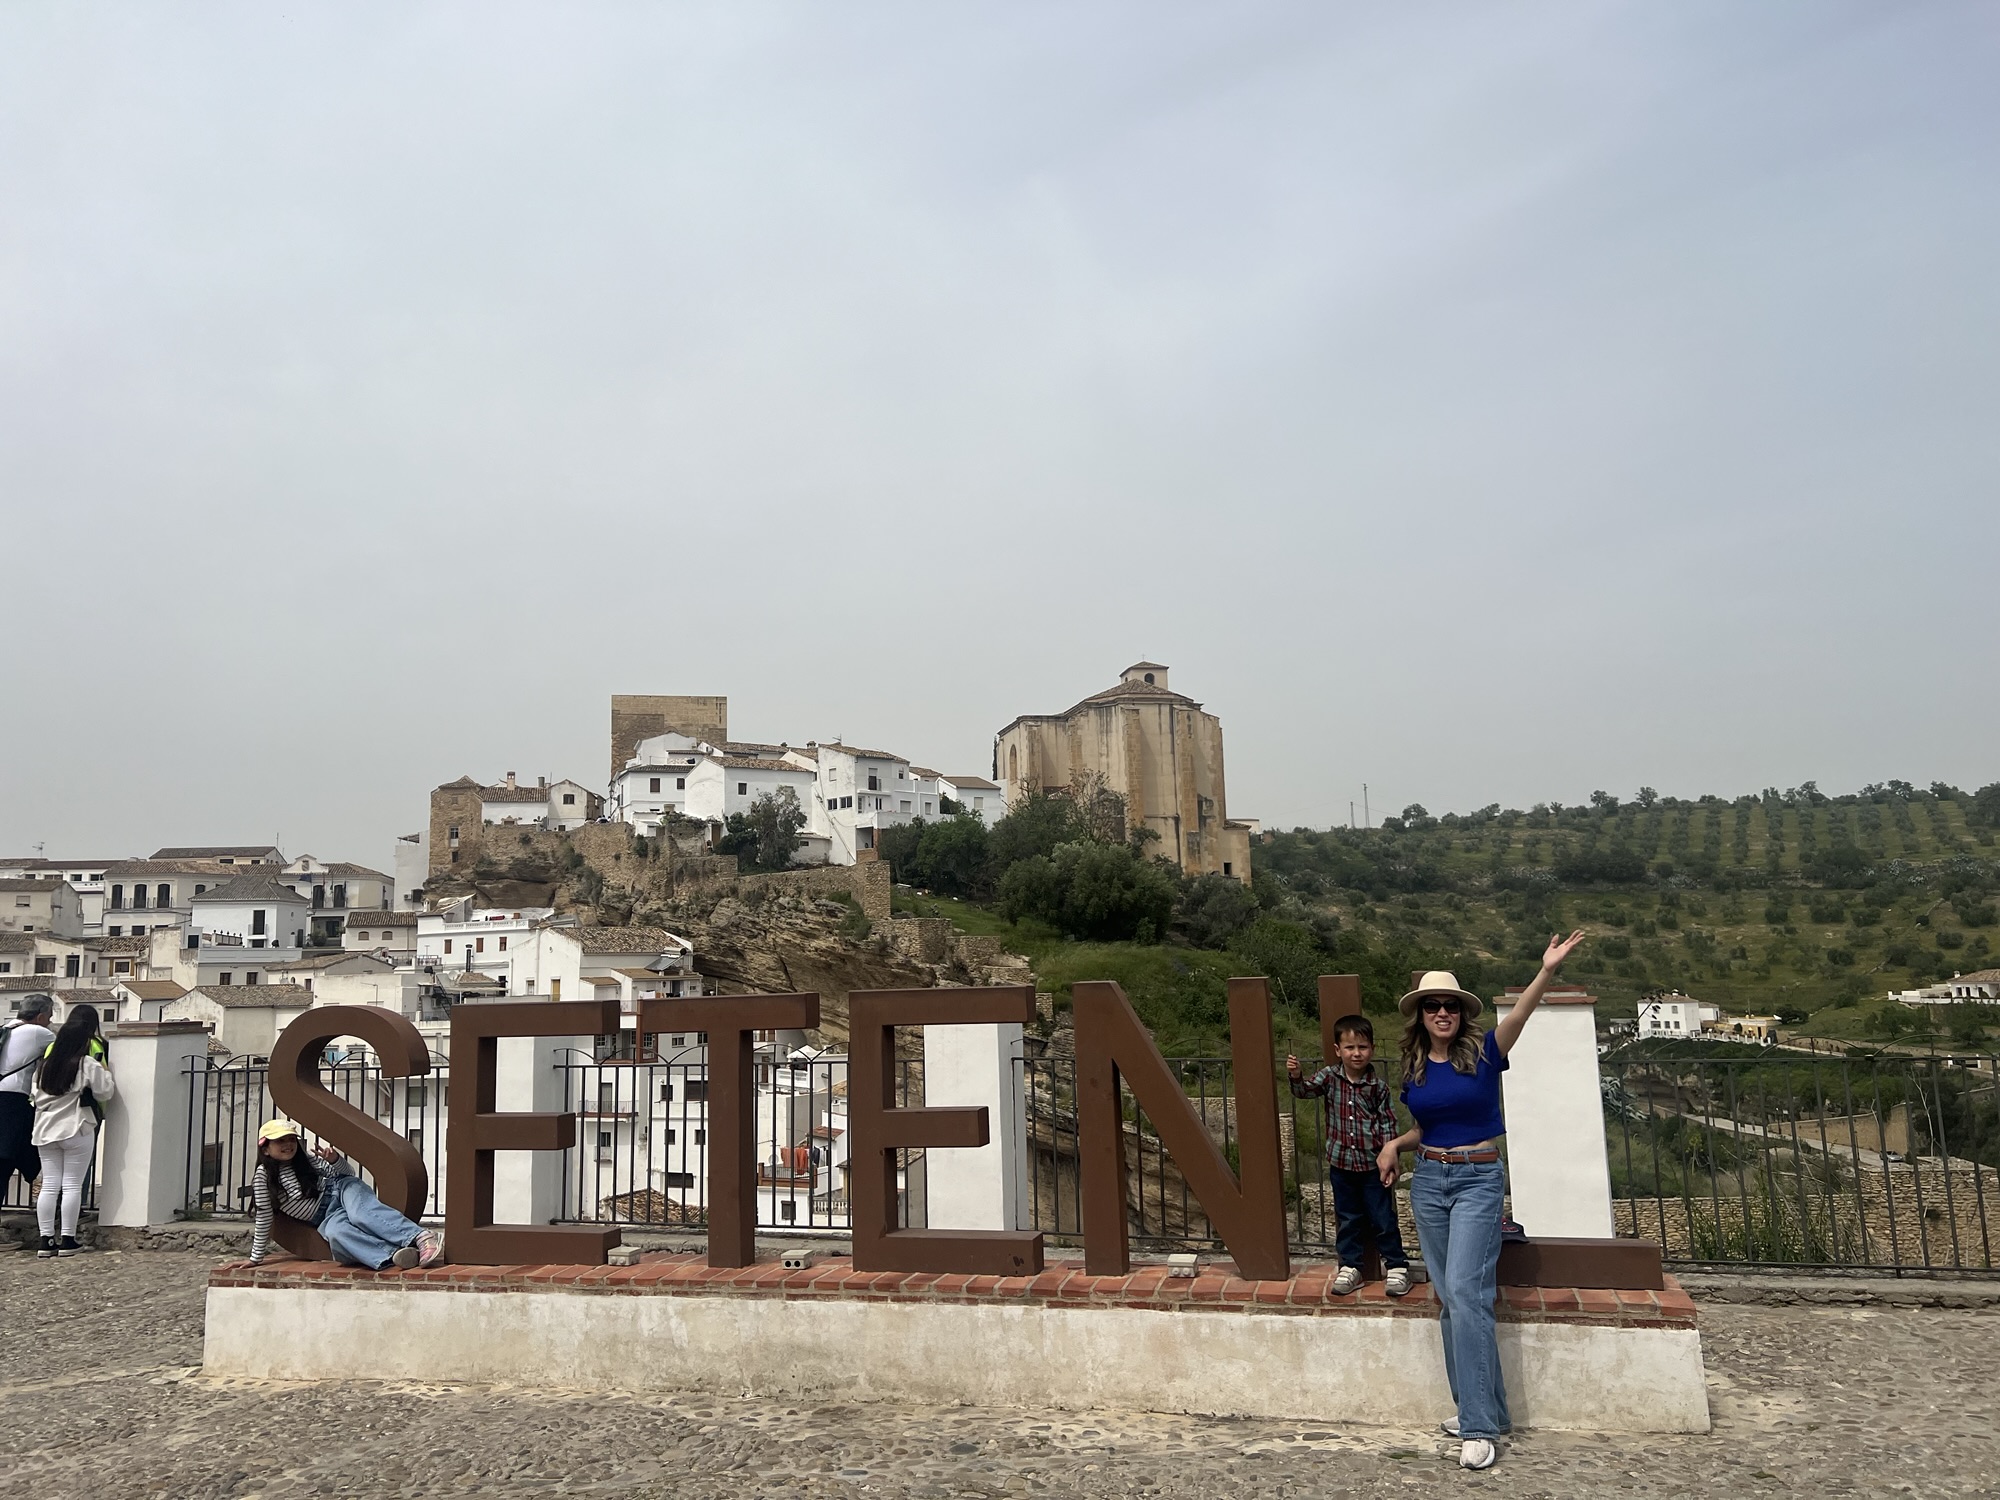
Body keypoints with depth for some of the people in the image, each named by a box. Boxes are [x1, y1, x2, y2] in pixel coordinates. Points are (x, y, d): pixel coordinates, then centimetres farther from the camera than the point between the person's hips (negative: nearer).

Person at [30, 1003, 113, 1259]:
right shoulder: (89, 1065, -10)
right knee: (72, 1185, 0)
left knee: (49, 1185, 6)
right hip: (78, 1129, -5)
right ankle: (67, 1240, 1)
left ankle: (47, 1240, 5)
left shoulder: (46, 1064, 7)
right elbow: (104, 1093, -6)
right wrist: (107, 1074, 8)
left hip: (46, 1131, 5)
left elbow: (36, 1095, 12)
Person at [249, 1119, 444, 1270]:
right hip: (326, 1218, -1)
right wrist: (256, 1258, 2)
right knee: (335, 1233, -39)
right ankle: (393, 1256, -59)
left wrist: (334, 1159, -14)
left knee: (361, 1213, -37)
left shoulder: (305, 1158, 7)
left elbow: (347, 1172, 8)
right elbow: (264, 1217, 4)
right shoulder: (263, 1177, 2)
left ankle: (422, 1237, -56)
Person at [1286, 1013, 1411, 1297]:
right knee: (1347, 1219, 14)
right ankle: (1350, 1266, 25)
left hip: (1373, 1165, -2)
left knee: (1383, 1218, 7)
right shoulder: (1330, 1076, -4)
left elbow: (1388, 1124, -4)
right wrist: (1295, 1076, -36)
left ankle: (1397, 1266, 22)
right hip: (1341, 1163, 2)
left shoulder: (1378, 1086, -8)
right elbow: (1304, 1091, -14)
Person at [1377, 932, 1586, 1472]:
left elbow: (1519, 1015, -28)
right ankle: (1479, 1407, 21)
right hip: (1429, 1180, 6)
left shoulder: (1483, 1053, -8)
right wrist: (1395, 1144, 0)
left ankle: (1480, 1426, -11)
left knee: (1465, 1291, -15)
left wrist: (1546, 971, -44)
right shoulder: (1414, 1069, 5)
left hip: (1479, 1180, -5)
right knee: (1450, 1298, 9)